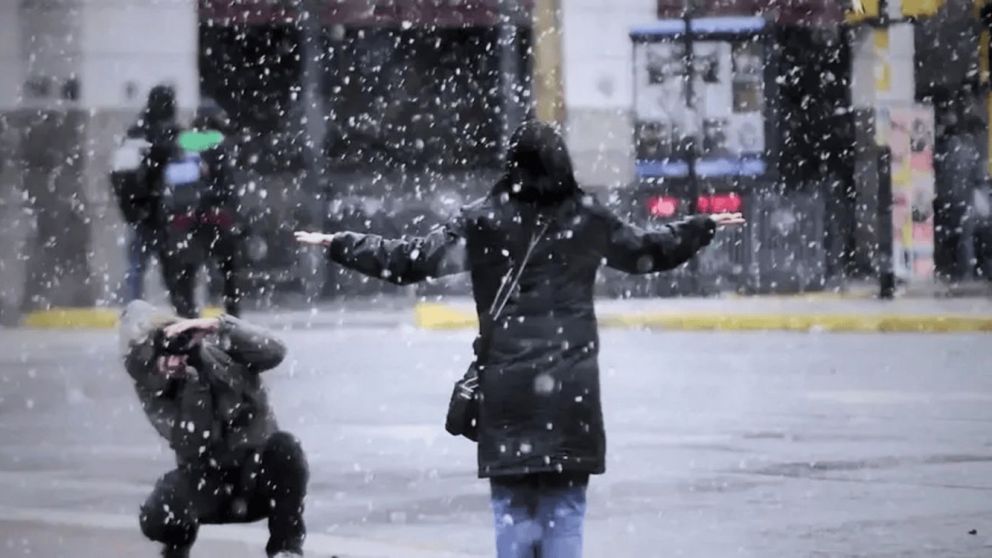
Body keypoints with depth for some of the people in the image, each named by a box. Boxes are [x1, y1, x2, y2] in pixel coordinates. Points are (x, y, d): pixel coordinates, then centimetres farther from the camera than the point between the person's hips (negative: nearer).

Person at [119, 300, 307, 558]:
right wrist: (193, 381, -33)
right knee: (158, 518, -28)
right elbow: (192, 445, -27)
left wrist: (219, 325, -39)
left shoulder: (219, 349, -14)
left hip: (261, 477, 0)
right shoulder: (152, 389, -16)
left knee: (282, 446, -34)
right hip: (208, 485, 0)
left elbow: (274, 352, -31)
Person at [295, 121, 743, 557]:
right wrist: (705, 226, 33)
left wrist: (338, 244, 6)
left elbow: (411, 260, -4)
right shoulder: (588, 218, 2)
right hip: (572, 383, 1)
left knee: (513, 507, 5)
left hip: (507, 385, -1)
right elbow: (650, 252, 16)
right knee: (565, 506, 5)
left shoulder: (483, 220, -4)